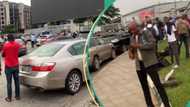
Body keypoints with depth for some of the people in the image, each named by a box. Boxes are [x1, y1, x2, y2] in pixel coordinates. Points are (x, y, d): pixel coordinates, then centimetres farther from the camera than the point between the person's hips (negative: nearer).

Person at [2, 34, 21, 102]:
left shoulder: (6, 45, -12)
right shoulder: (17, 45, -2)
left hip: (8, 66, -3)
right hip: (16, 66, 3)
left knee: (9, 83, 4)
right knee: (17, 82, 12)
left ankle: (9, 98, 11)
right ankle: (17, 96, 20)